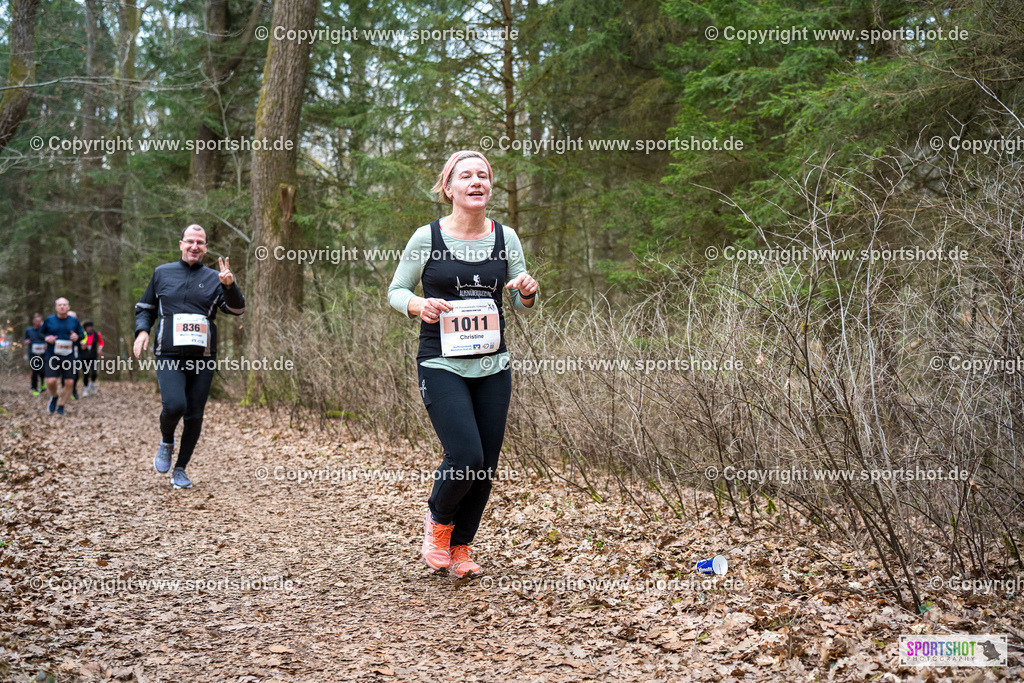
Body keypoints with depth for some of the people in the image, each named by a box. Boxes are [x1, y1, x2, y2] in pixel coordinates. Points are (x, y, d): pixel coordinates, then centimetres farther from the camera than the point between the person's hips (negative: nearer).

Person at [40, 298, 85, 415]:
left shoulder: (74, 321, 6)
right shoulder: (49, 320, 2)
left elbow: (82, 334, 16)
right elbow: (40, 333, 13)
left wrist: (77, 336, -7)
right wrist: (46, 338, -9)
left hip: (69, 356, 2)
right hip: (52, 356, -2)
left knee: (69, 383, -4)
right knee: (51, 381, -15)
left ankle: (61, 406, 13)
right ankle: (54, 397, 18)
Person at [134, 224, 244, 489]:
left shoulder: (214, 278, 9)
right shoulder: (162, 273, 12)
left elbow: (237, 309, -3)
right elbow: (145, 307, 20)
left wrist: (229, 286, -22)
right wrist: (142, 330, 1)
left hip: (203, 359, 1)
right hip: (169, 356, -1)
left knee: (194, 416, 3)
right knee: (174, 405, -21)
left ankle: (180, 470, 19)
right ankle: (166, 443, 12)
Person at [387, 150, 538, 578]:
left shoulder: (505, 238, 6)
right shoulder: (427, 238, -4)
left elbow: (522, 302, 13)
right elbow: (396, 291, 5)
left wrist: (527, 291, -10)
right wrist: (419, 306, -17)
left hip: (493, 366, 4)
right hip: (441, 365, -4)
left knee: (486, 466, 5)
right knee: (466, 457, -17)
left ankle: (460, 547, 26)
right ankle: (438, 519, 15)